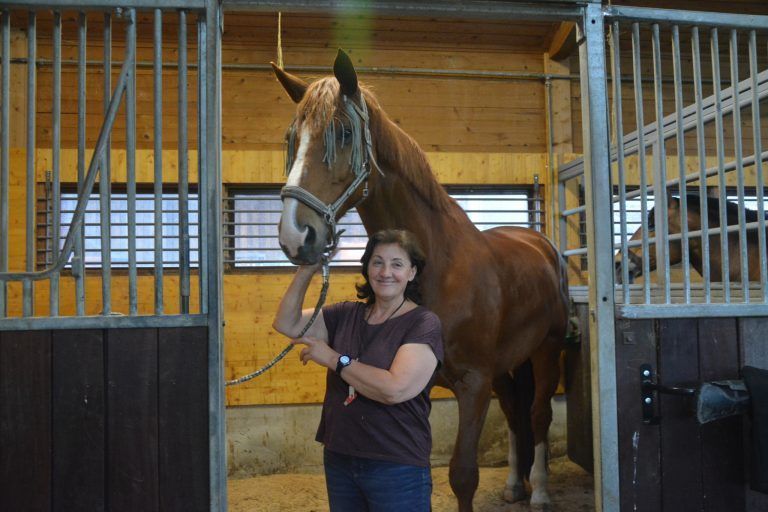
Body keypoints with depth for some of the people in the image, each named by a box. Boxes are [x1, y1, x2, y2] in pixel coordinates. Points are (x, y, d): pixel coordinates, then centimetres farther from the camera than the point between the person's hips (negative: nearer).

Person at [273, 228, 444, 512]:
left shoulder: (424, 323, -13)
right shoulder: (347, 314, 3)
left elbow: (394, 389, -25)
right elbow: (286, 324, 0)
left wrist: (334, 359, -18)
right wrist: (306, 270, -11)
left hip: (397, 467, -5)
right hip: (338, 459, 5)